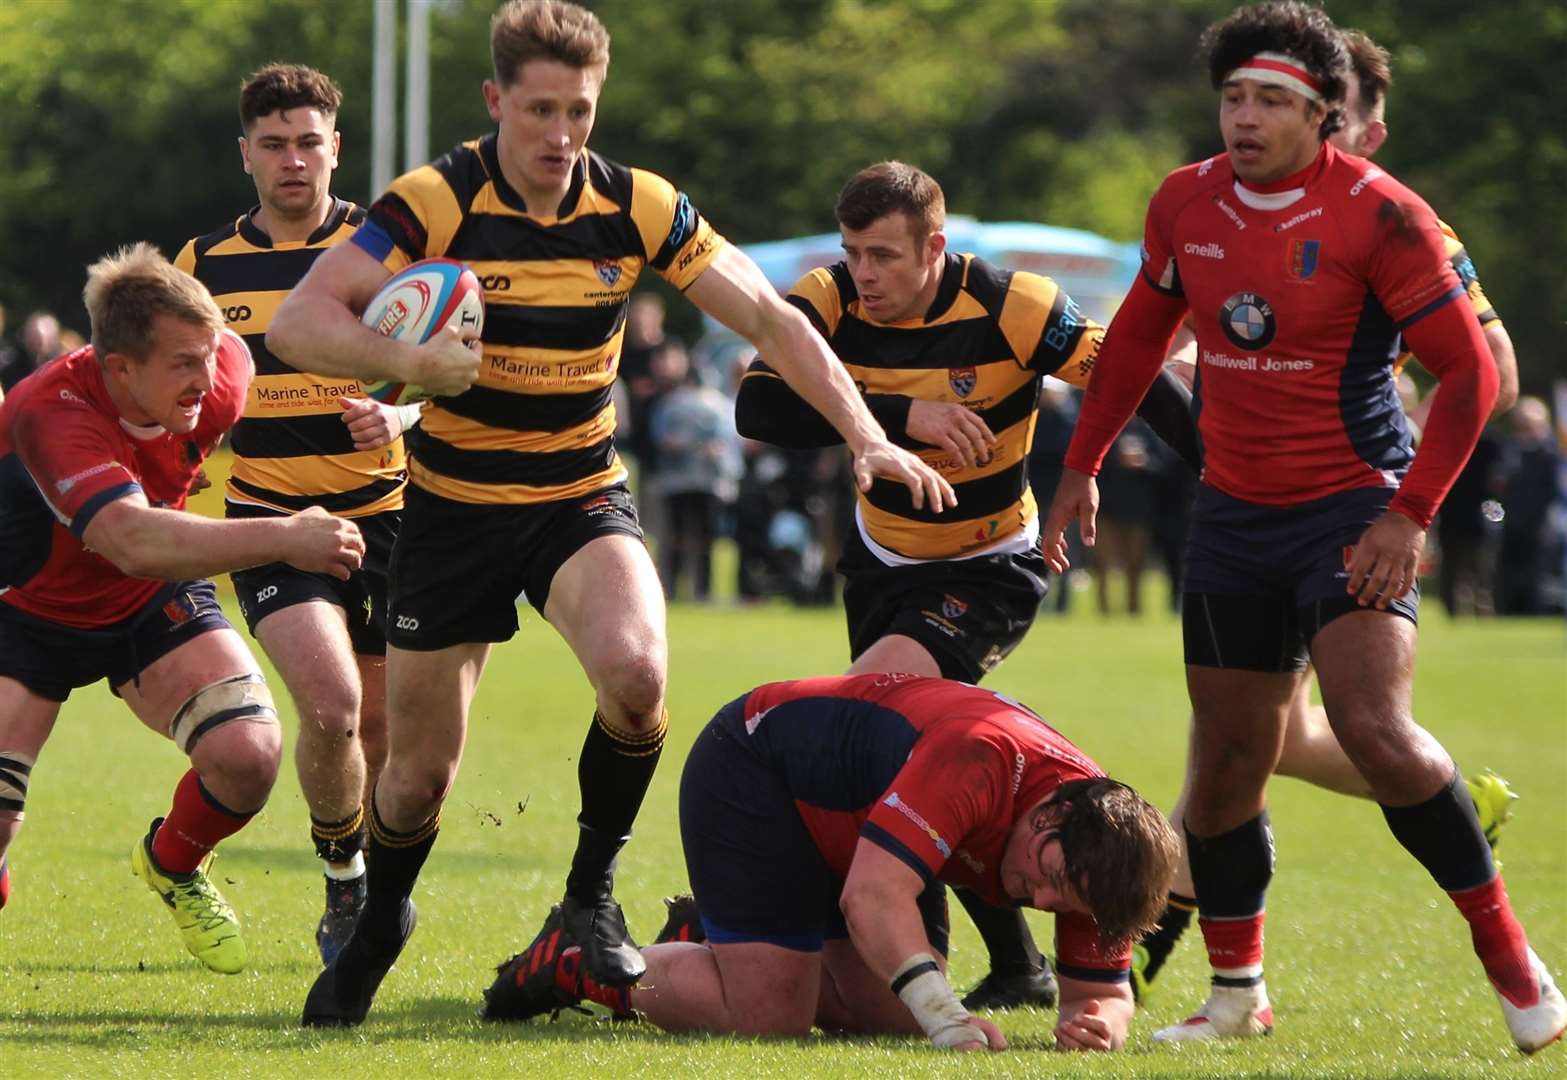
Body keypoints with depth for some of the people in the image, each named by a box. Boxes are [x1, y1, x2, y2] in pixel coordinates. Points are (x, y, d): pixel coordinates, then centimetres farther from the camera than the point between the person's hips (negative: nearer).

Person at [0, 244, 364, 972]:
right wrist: (284, 538, -62)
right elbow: (132, 540, -54)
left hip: (152, 607, 4)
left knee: (248, 754, -19)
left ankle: (173, 864, 15)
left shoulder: (222, 373, -22)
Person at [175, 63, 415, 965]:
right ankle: (343, 881, 3)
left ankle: (381, 885, 31)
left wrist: (400, 417, -20)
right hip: (268, 517, 0)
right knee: (331, 702, -20)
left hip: (382, 511, 0)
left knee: (380, 725, 4)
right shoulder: (205, 263, 6)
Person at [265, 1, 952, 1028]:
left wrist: (867, 435, -14)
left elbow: (772, 318, -3)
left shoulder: (638, 208, -8)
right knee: (420, 776, 2)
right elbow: (296, 322, -21)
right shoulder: (436, 203, -16)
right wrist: (403, 358, -40)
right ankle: (380, 925, 36)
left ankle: (594, 890, -4)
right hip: (455, 507, -1)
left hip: (584, 499, 1)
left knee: (636, 673, -29)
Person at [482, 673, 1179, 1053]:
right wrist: (949, 1019, -54)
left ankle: (717, 944, 27)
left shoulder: (1092, 840, -17)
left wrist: (1097, 1024, -33)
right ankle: (576, 960, 6)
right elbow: (872, 896, -46)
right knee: (770, 1018, -17)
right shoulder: (980, 760, -41)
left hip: (854, 818, 8)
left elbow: (1103, 989, -9)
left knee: (897, 1017, 2)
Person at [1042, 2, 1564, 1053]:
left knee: (1374, 726, -23)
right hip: (1235, 513, 6)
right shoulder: (1187, 202, 3)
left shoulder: (1378, 214, -14)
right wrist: (1082, 465, 21)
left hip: (1354, 506, -5)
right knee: (1227, 760, 7)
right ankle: (1237, 993, 23)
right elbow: (1140, 333, 20)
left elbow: (1469, 369, -12)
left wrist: (1411, 515, -17)